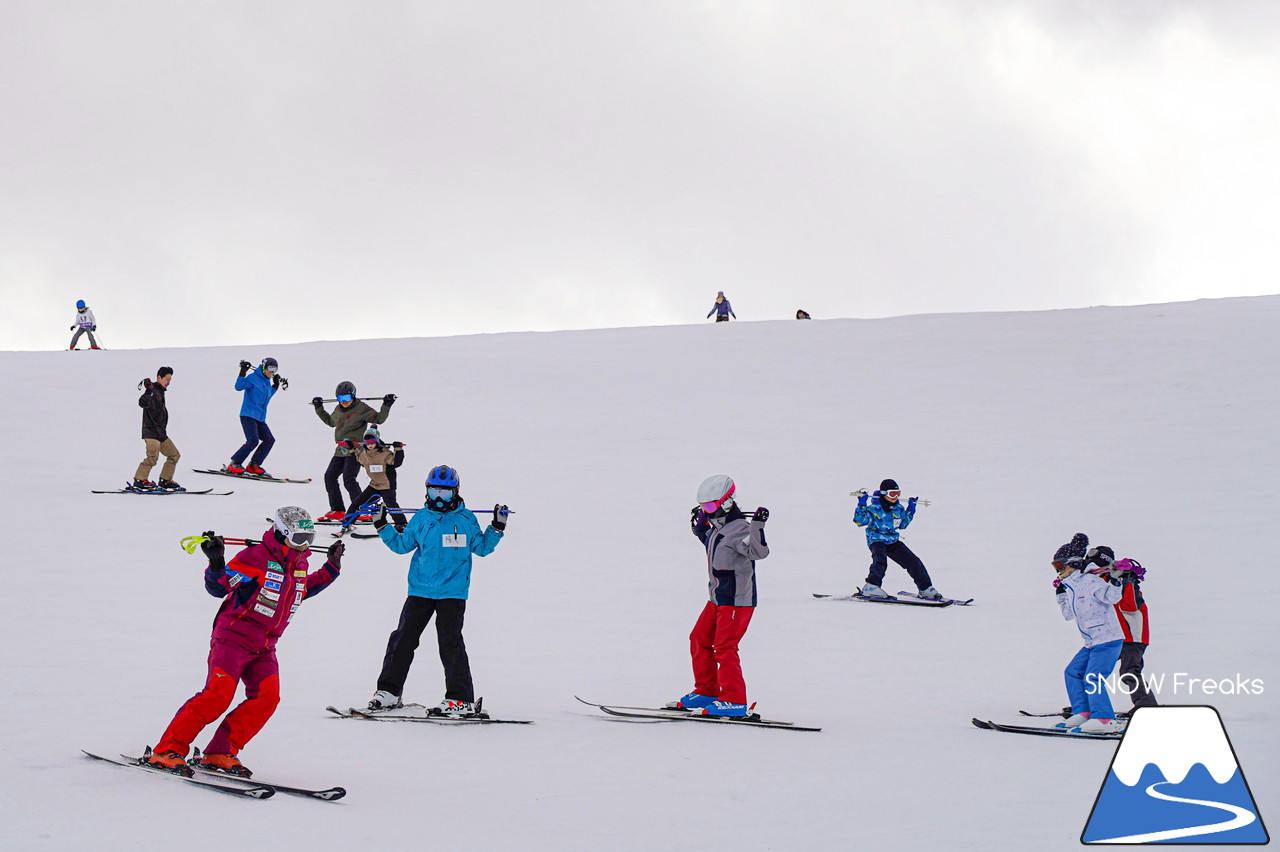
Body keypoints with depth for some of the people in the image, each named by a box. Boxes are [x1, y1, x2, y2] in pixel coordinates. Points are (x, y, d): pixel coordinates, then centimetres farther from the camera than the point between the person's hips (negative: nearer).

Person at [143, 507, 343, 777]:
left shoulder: (299, 564, 10)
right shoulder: (256, 558, -13)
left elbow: (302, 590, 32)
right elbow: (218, 587, -12)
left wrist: (331, 567, 29)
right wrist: (216, 563, -32)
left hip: (264, 648, 7)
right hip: (232, 639, -7)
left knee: (267, 696, -13)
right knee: (218, 694, -19)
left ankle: (220, 753, -7)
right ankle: (168, 749, -12)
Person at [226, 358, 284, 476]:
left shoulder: (267, 382, 17)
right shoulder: (253, 378, -7)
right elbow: (239, 386, -16)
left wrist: (276, 385, 28)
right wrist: (243, 372, -23)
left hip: (260, 418, 9)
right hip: (248, 415, -9)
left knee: (269, 440, 1)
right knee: (253, 441, -21)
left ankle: (253, 465, 6)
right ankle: (234, 465, -12)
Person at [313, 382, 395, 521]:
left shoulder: (361, 408, -7)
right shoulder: (338, 410, 13)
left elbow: (379, 419, -7)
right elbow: (330, 421, 33)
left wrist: (386, 406, -19)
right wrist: (319, 409, 33)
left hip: (355, 451, -8)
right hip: (340, 451, 8)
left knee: (348, 479, -20)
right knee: (329, 476, 6)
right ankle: (337, 511, 15)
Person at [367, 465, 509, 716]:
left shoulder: (465, 519, 2)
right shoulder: (422, 518, 9)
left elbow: (481, 547, 8)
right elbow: (402, 544, 18)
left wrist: (497, 528, -3)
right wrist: (382, 527, 10)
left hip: (452, 592, -3)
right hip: (420, 590, 3)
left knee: (450, 642, -8)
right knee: (403, 638, 4)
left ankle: (462, 700, -2)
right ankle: (389, 691, 15)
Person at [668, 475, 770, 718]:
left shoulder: (739, 529, -19)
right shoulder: (718, 529, 11)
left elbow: (758, 551, -33)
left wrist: (757, 525, -44)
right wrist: (699, 526, 27)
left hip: (738, 601, -10)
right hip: (717, 598, 10)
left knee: (724, 647, -13)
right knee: (699, 639, 16)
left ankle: (734, 700, -10)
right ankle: (706, 691, 26)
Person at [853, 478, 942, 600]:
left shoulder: (898, 508, 5)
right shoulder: (874, 508, -13)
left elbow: (902, 524, 21)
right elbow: (859, 521, -18)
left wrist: (910, 510, 14)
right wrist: (861, 505, -25)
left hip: (893, 541, 6)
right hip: (877, 541, -6)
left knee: (913, 562, 2)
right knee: (880, 562, -37)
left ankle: (926, 590, 14)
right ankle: (871, 587, -31)